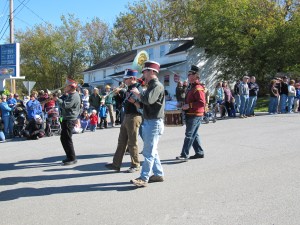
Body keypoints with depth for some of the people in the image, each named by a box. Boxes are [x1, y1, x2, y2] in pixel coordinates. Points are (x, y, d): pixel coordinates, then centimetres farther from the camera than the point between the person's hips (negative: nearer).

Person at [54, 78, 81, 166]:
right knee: (64, 138, 15)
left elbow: (65, 105, -27)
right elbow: (64, 103, 24)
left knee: (66, 139, -8)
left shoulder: (74, 96, -18)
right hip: (66, 119, 11)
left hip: (70, 120, -11)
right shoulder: (70, 95, 17)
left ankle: (72, 158, -1)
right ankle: (70, 157, 25)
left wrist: (57, 99, -14)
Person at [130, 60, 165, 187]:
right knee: (152, 151, 15)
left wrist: (137, 93, -14)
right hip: (148, 121, 10)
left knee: (148, 152, -7)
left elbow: (148, 100, -29)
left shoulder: (157, 85, -14)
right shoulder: (151, 85, 16)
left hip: (154, 123, -10)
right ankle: (158, 174, 24)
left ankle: (143, 178, -2)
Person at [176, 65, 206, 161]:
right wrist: (184, 104, 15)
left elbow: (202, 102, -23)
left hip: (195, 115, -10)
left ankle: (184, 155, -5)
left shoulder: (198, 88, -16)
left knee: (189, 135, -8)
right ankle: (199, 152, 24)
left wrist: (189, 105, -23)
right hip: (190, 114, 10)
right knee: (194, 135, 15)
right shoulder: (192, 87, 16)